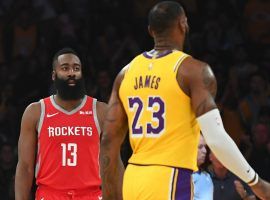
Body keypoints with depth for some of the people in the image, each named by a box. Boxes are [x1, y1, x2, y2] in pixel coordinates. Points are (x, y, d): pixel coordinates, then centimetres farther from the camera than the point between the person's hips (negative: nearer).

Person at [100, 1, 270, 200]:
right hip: (170, 183, -7)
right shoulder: (193, 70, -7)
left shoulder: (127, 73, 11)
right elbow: (216, 138, -15)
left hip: (133, 182, 7)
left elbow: (109, 142, 11)